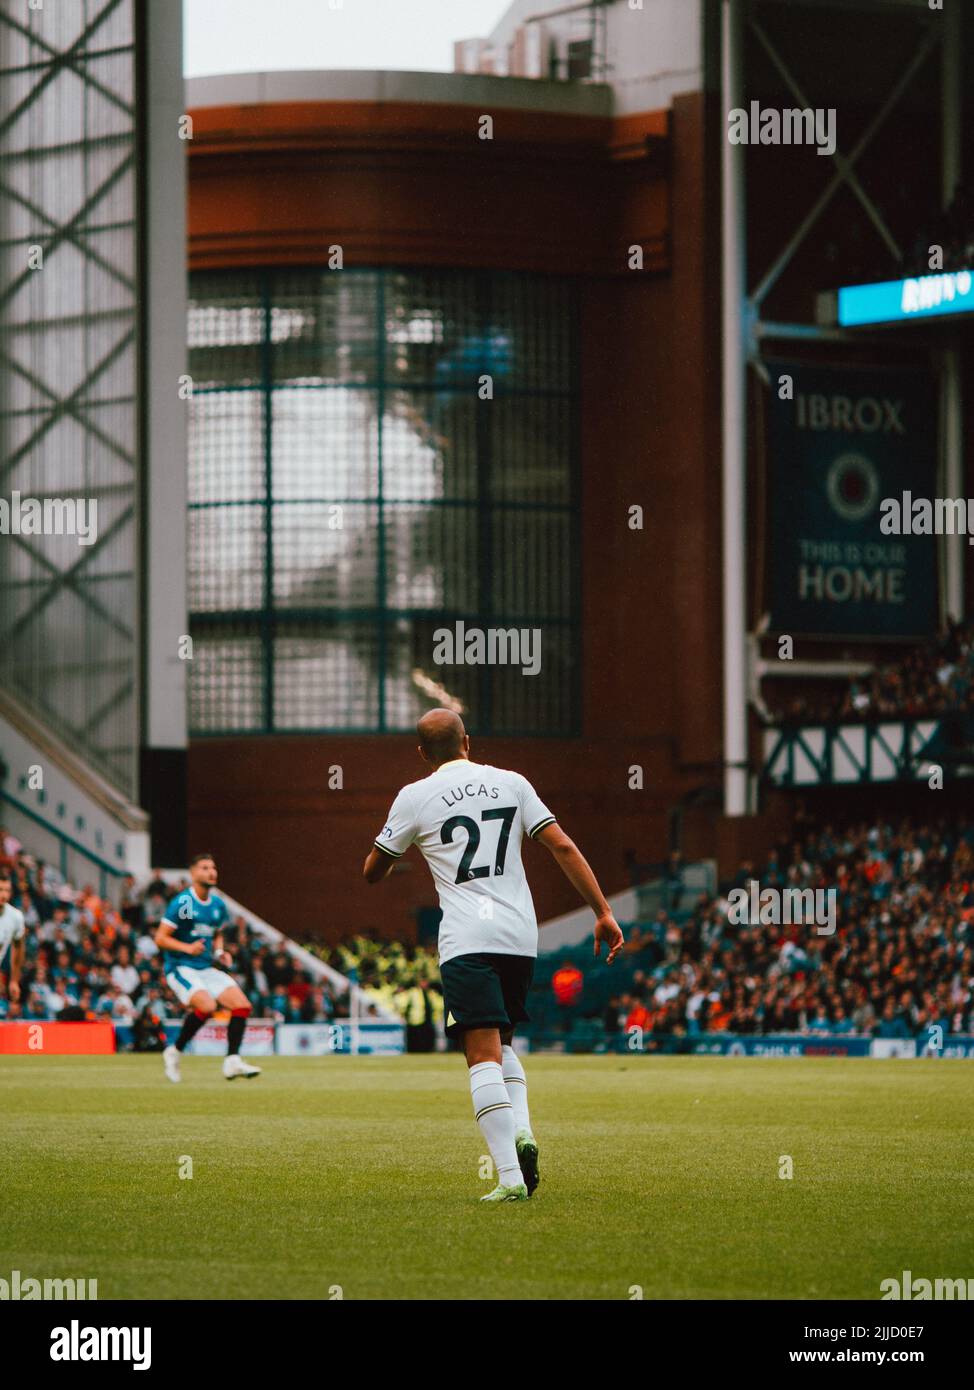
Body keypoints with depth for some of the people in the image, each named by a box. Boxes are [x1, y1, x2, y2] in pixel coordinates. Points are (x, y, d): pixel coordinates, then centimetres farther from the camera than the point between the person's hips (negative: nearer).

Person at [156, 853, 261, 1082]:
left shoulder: (218, 905, 10)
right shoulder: (182, 903, -11)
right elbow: (160, 938, -11)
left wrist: (219, 952, 5)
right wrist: (187, 948, -24)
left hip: (206, 968, 7)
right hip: (180, 967, -7)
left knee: (242, 1005, -8)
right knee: (207, 1005, -29)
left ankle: (232, 1061, -5)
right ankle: (174, 1052, -10)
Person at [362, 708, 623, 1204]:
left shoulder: (416, 797, 3)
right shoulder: (511, 783, 11)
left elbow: (372, 872, 12)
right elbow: (563, 848, 5)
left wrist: (390, 851, 35)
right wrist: (603, 913, 6)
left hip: (466, 940, -4)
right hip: (521, 935, 4)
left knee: (484, 1056, -9)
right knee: (501, 1043, 23)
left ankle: (510, 1177, -21)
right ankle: (521, 1129, -3)